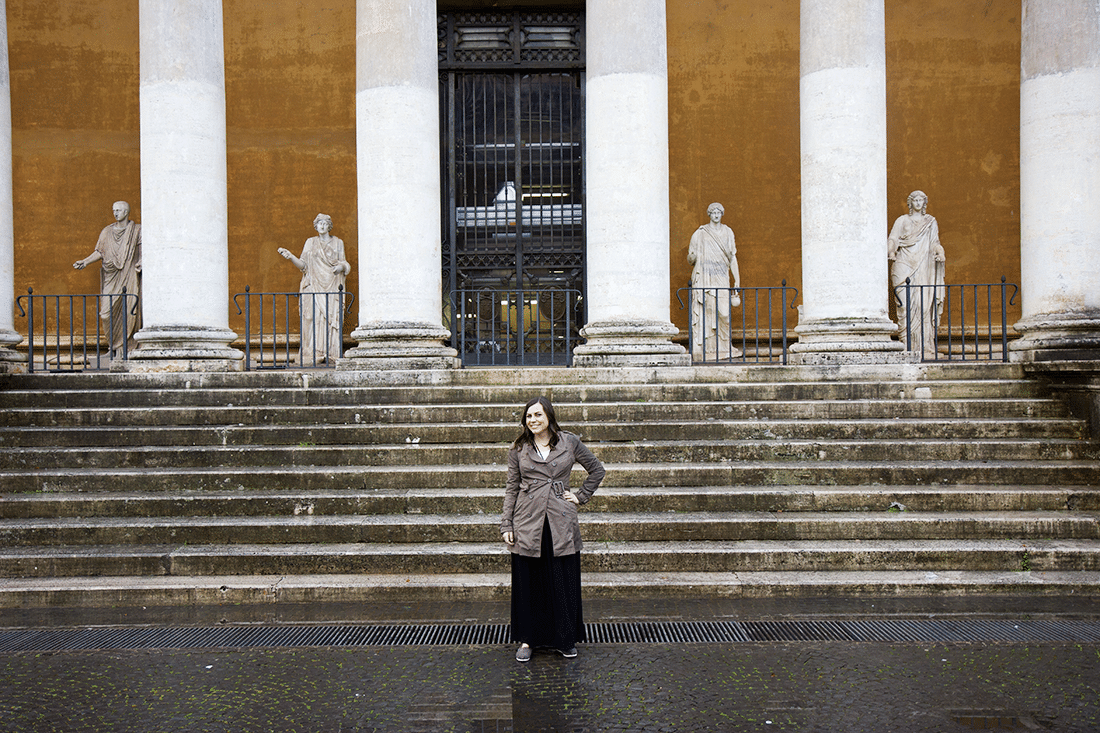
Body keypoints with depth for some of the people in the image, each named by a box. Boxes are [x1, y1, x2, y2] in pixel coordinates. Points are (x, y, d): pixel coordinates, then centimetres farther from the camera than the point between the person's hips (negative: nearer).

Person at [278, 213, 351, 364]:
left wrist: (342, 266, -12)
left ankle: (331, 354, -4)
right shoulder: (310, 242, 11)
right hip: (314, 286, 0)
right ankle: (315, 355, -8)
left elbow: (343, 264, 11)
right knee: (314, 317, -8)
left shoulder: (338, 243, 12)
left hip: (332, 287, 0)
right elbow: (303, 265, 6)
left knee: (331, 317, -7)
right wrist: (290, 256, -9)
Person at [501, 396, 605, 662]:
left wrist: (581, 496, 5)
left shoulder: (569, 442, 3)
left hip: (561, 521, 0)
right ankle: (527, 639, 19)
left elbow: (597, 470, 13)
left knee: (564, 581, 4)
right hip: (528, 522, 0)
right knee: (527, 581, 5)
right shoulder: (519, 449, 4)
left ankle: (565, 639, 20)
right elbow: (511, 488, 7)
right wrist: (506, 525, 2)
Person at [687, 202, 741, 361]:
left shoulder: (727, 232, 13)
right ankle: (701, 350, -8)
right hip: (704, 277, -3)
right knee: (704, 312, -9)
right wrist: (691, 256, -11)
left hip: (721, 278, 3)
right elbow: (690, 259, 8)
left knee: (723, 312, -3)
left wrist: (737, 279, 8)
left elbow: (732, 258, 12)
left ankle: (722, 347, 10)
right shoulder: (700, 233, 3)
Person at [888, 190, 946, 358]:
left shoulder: (931, 222, 17)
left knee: (924, 305, -8)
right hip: (905, 267, -1)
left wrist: (940, 253, -8)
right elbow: (893, 239, 2)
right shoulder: (902, 221, 13)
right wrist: (891, 252, -19)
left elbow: (935, 243, 13)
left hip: (924, 268, 1)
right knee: (906, 305, -10)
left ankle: (925, 348, -7)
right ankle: (908, 347, -10)